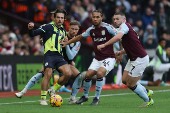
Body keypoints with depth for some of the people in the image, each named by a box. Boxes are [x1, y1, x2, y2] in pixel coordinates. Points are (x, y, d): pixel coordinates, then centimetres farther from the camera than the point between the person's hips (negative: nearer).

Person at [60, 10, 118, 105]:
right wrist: (66, 43, 22)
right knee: (88, 75, -6)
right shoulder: (91, 30, 4)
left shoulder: (107, 27, -12)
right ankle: (85, 96, 20)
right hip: (97, 59, 5)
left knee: (100, 73, -27)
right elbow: (80, 37, 20)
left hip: (109, 58, -5)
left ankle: (97, 98, -11)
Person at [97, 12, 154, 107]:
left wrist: (104, 45, -30)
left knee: (130, 84, -1)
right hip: (133, 59, 10)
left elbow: (118, 37, -35)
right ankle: (146, 92, 28)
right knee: (125, 80, 14)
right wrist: (121, 52, 14)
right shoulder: (124, 28, 18)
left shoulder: (124, 25, -13)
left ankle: (148, 100, 17)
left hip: (140, 59, -10)